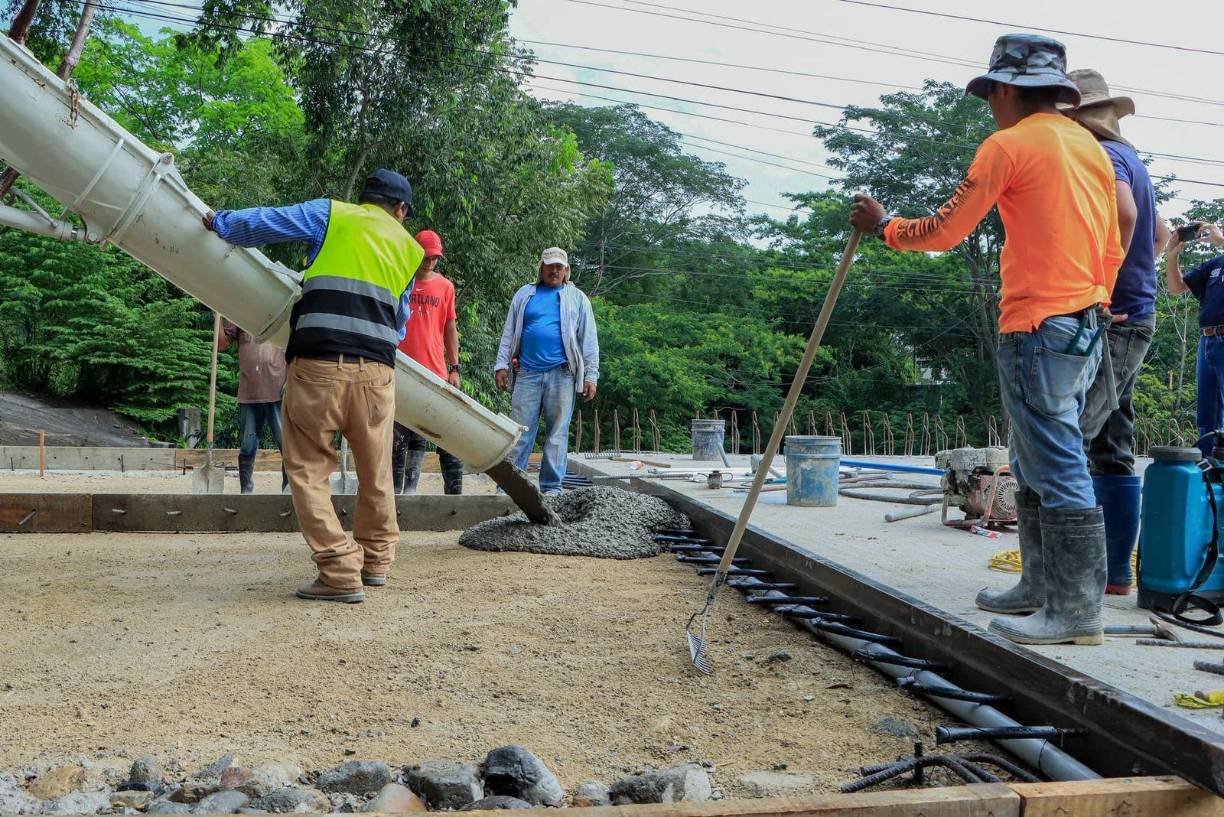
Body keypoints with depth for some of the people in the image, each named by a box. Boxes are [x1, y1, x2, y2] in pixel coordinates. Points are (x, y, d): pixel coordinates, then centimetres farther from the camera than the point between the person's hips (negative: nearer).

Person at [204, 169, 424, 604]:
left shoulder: (332, 214, 10)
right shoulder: (408, 248, 21)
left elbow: (263, 223, 8)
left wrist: (219, 222, 26)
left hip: (319, 364, -3)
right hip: (377, 371, 4)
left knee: (308, 470, 4)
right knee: (376, 472, 17)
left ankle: (341, 571, -2)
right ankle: (377, 559, 32)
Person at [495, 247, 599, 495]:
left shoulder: (578, 298, 12)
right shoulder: (524, 295, 15)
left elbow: (589, 340, 8)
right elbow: (509, 333, 14)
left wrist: (591, 376, 0)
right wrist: (502, 365, 4)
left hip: (561, 374, -1)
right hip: (527, 373, 1)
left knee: (558, 433, 1)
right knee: (520, 431, -1)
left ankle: (551, 488, 5)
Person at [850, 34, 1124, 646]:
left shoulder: (1009, 145, -7)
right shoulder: (1092, 148, 17)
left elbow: (945, 231, -5)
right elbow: (1111, 251, 19)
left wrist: (883, 225, 10)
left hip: (1036, 330, -9)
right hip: (1085, 329, 9)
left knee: (1057, 469, -6)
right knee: (1036, 467, 16)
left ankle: (1077, 611, -1)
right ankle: (1042, 586, 23)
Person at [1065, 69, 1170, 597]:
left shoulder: (1101, 156, -9)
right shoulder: (1129, 159, 21)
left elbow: (1124, 214, -29)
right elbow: (1159, 235, 32)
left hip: (1110, 322, -10)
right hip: (1134, 320, 10)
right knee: (1113, 452, 11)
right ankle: (1116, 572, 16)